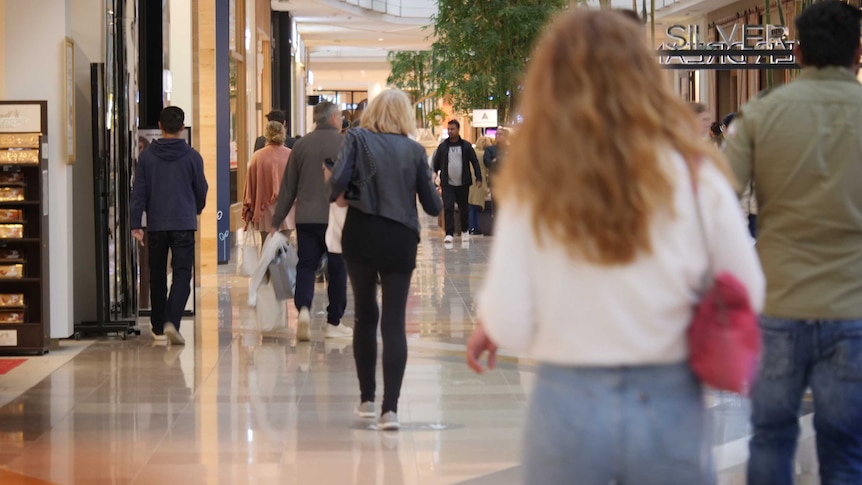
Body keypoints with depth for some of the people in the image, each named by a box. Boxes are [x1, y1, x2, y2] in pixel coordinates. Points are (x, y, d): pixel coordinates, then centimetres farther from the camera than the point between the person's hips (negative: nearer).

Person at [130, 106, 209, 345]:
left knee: (157, 277, 13)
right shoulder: (191, 156, -3)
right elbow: (201, 190, 6)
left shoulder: (146, 156, 0)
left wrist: (135, 224, 0)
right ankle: (171, 322, -21)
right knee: (182, 274, -3)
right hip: (184, 224, -2)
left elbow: (139, 192, -2)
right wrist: (195, 210, 26)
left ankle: (158, 328, 19)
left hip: (155, 225, 2)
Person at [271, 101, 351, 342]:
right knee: (337, 269, 7)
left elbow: (288, 187, 9)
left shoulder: (302, 144, 6)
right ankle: (334, 323, 11)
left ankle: (303, 308, -17)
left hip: (306, 218, 3)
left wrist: (276, 221, 13)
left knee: (306, 265, 7)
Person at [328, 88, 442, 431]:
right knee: (394, 322, -1)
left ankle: (367, 399, 23)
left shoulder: (358, 139, -1)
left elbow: (338, 180, -15)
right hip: (400, 240, 0)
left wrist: (336, 196, 7)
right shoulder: (414, 150, 2)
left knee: (365, 316, 16)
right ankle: (390, 408, -11)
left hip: (361, 236, 0)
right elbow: (433, 206, 2)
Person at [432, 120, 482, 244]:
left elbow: (475, 162, 3)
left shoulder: (466, 146, 2)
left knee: (464, 208, 12)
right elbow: (436, 164, 7)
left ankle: (465, 230, 31)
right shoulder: (442, 146, 3)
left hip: (463, 183, 1)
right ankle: (449, 234, -12)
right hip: (448, 183, -1)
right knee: (448, 208, -11)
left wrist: (479, 178, -4)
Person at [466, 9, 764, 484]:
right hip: (670, 407, 0)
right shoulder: (694, 173, -5)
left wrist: (487, 322, 13)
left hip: (569, 406, 0)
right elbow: (746, 295, 2)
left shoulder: (532, 183, -6)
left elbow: (511, 326, -9)